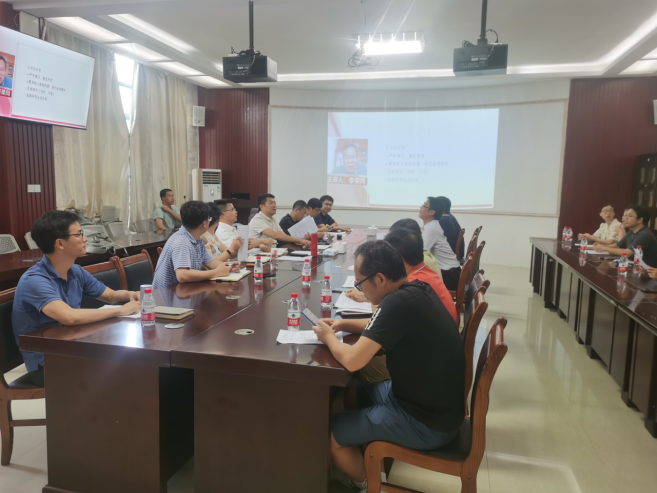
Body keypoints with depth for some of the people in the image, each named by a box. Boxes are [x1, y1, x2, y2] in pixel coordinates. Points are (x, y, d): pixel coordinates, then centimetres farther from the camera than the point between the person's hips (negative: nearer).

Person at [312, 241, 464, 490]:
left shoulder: (399, 302, -28)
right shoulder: (417, 290, 0)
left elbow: (352, 360, -27)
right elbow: (384, 327, 20)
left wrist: (329, 337, -7)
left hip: (427, 422, -9)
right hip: (436, 402, 9)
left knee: (328, 434, 1)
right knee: (352, 395, 22)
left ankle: (366, 483, 26)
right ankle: (371, 464, 33)